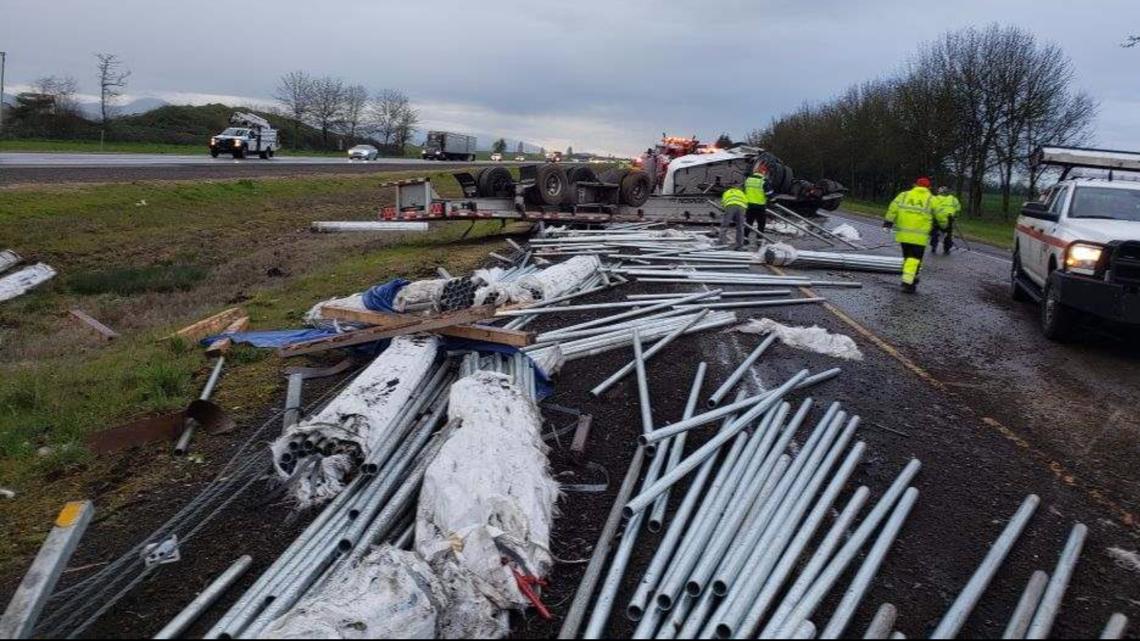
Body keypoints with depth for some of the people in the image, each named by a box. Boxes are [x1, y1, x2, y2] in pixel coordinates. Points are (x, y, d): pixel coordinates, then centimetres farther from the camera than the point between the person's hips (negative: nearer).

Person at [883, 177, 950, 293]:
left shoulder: (904, 195, 11)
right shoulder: (931, 199, 6)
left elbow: (893, 208, 0)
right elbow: (941, 215, 6)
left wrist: (888, 222, -2)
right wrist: (944, 224, 25)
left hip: (903, 234, 3)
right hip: (919, 236, -3)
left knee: (908, 257, 17)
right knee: (914, 259, -3)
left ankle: (912, 279, 27)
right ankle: (907, 282, -14)